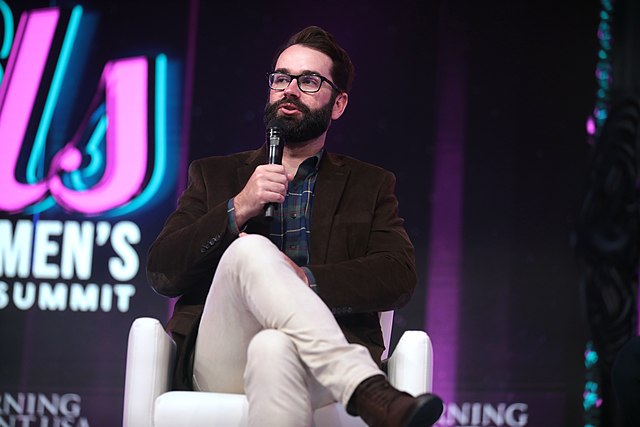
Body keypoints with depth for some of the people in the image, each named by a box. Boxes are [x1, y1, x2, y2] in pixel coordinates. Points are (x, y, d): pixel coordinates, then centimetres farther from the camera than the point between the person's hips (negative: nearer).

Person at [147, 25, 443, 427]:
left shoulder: (370, 186, 21)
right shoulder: (214, 175, 24)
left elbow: (399, 278, 3)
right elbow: (161, 273, 9)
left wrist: (302, 279, -12)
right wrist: (237, 210, -6)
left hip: (321, 363, -1)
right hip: (220, 360, 2)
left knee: (274, 350, -39)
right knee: (250, 250, -31)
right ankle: (368, 390, -43)